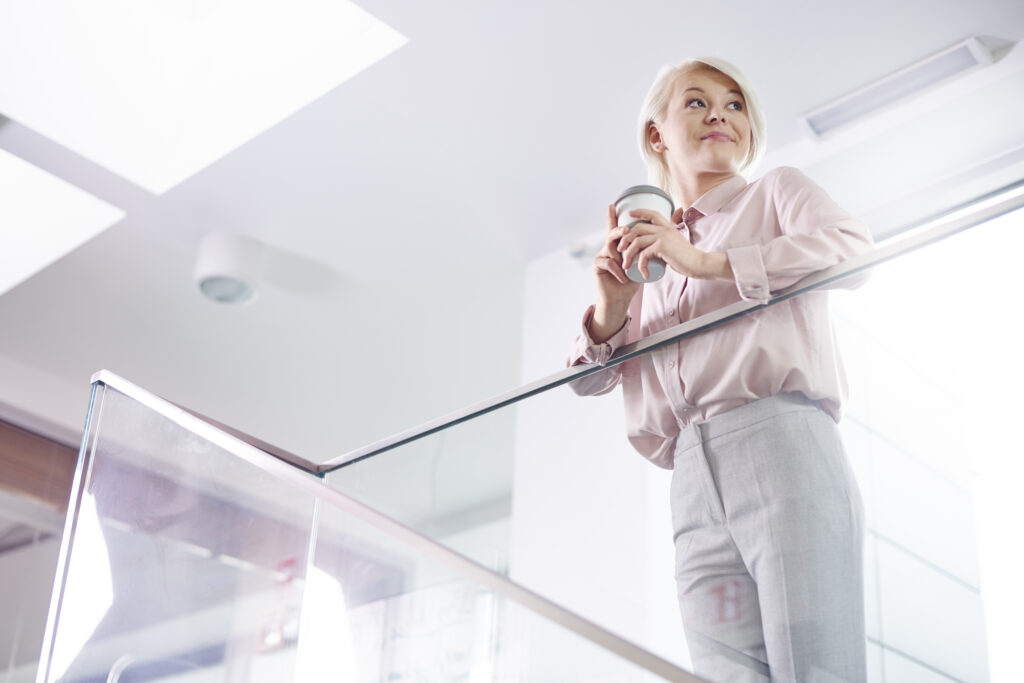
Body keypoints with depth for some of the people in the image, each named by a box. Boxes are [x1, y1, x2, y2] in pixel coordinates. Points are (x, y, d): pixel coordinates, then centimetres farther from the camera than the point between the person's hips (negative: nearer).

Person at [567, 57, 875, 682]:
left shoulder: (776, 192, 18)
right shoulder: (650, 263, 29)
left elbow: (855, 248, -5)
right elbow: (587, 378, 24)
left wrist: (709, 263, -12)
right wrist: (610, 312, 1)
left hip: (781, 445, -4)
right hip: (694, 483, 4)